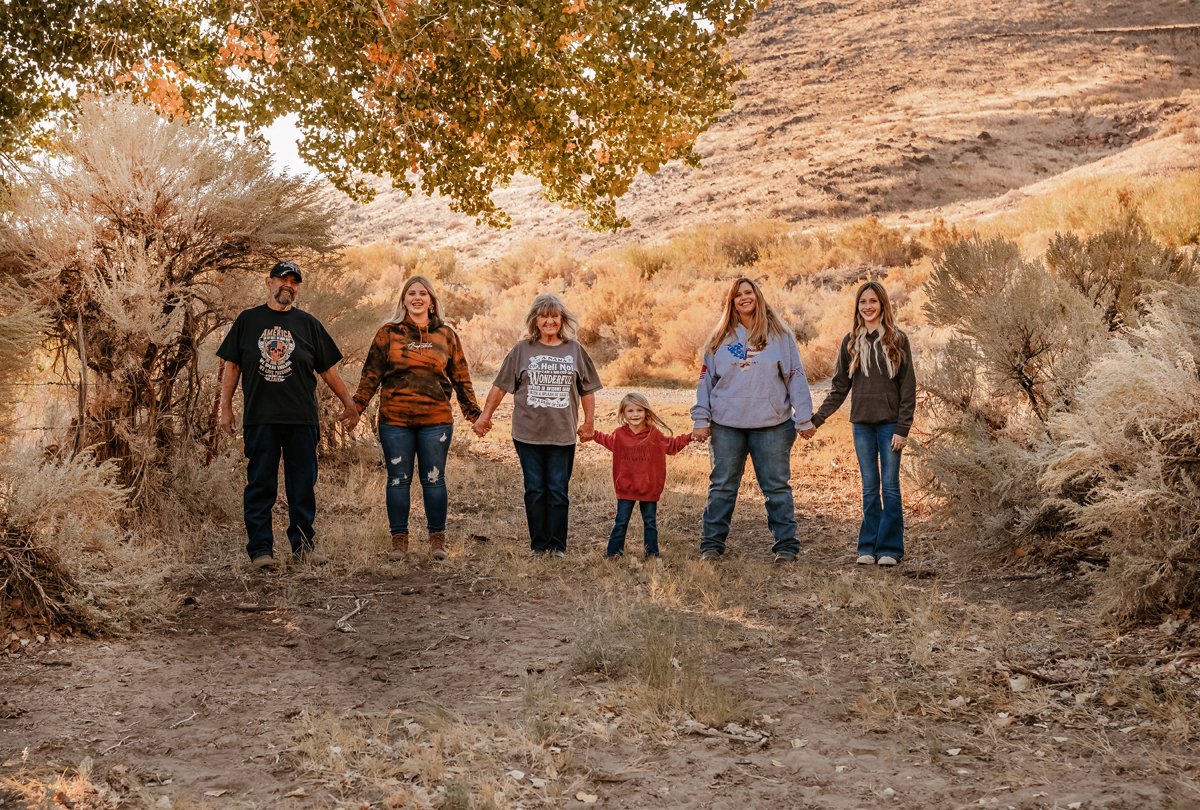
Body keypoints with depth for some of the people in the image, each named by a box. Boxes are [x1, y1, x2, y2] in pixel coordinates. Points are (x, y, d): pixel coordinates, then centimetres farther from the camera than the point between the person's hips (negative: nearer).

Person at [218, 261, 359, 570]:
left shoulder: (308, 324, 10)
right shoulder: (247, 321, 9)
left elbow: (327, 370, 13)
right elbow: (232, 367, 10)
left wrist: (349, 404, 11)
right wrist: (226, 408, 3)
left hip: (302, 420, 1)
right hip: (259, 418, -1)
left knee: (303, 486, 5)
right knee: (260, 486, 1)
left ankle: (303, 543, 15)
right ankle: (260, 549, 5)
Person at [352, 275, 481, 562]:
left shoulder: (446, 335, 8)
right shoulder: (388, 333, 5)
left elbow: (460, 377, 11)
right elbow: (371, 374, 4)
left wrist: (473, 411, 7)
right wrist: (356, 406, -4)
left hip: (436, 420, 0)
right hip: (395, 420, 0)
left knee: (434, 480, 6)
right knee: (398, 480, 5)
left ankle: (437, 539, 16)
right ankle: (399, 539, 15)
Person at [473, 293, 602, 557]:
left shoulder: (575, 350, 5)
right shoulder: (522, 350, 2)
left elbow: (587, 390, 11)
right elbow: (500, 386, 6)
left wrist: (589, 423, 9)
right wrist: (485, 416, 7)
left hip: (562, 434, 0)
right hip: (528, 433, 0)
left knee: (558, 491, 2)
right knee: (534, 491, 6)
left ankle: (558, 546, 10)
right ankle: (538, 545, 13)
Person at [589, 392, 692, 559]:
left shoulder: (655, 434, -6)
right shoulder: (619, 434, -3)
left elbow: (671, 445, 9)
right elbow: (608, 441, 21)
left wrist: (688, 437, 0)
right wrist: (593, 434, 18)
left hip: (649, 489, 0)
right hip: (625, 488, 0)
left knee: (650, 522, 10)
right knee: (621, 521, 6)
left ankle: (652, 552, 19)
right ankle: (614, 551, 14)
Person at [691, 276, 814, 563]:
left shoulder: (780, 335, 5)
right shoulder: (720, 338, 8)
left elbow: (796, 377, 3)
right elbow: (706, 380, 9)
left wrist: (803, 418, -2)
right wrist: (701, 420, 2)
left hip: (772, 426, -1)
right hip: (726, 426, 1)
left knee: (777, 487, 4)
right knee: (722, 487, 7)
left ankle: (786, 545, 10)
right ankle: (711, 544, 14)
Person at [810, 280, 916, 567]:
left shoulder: (897, 340, -1)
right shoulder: (851, 342, 8)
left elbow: (908, 388, -3)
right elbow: (840, 387, 10)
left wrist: (902, 428, -10)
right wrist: (817, 419, 1)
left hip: (890, 423, -3)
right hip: (861, 424, 3)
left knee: (890, 486, -1)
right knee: (869, 488, 7)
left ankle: (889, 548, 6)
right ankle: (868, 547, 12)